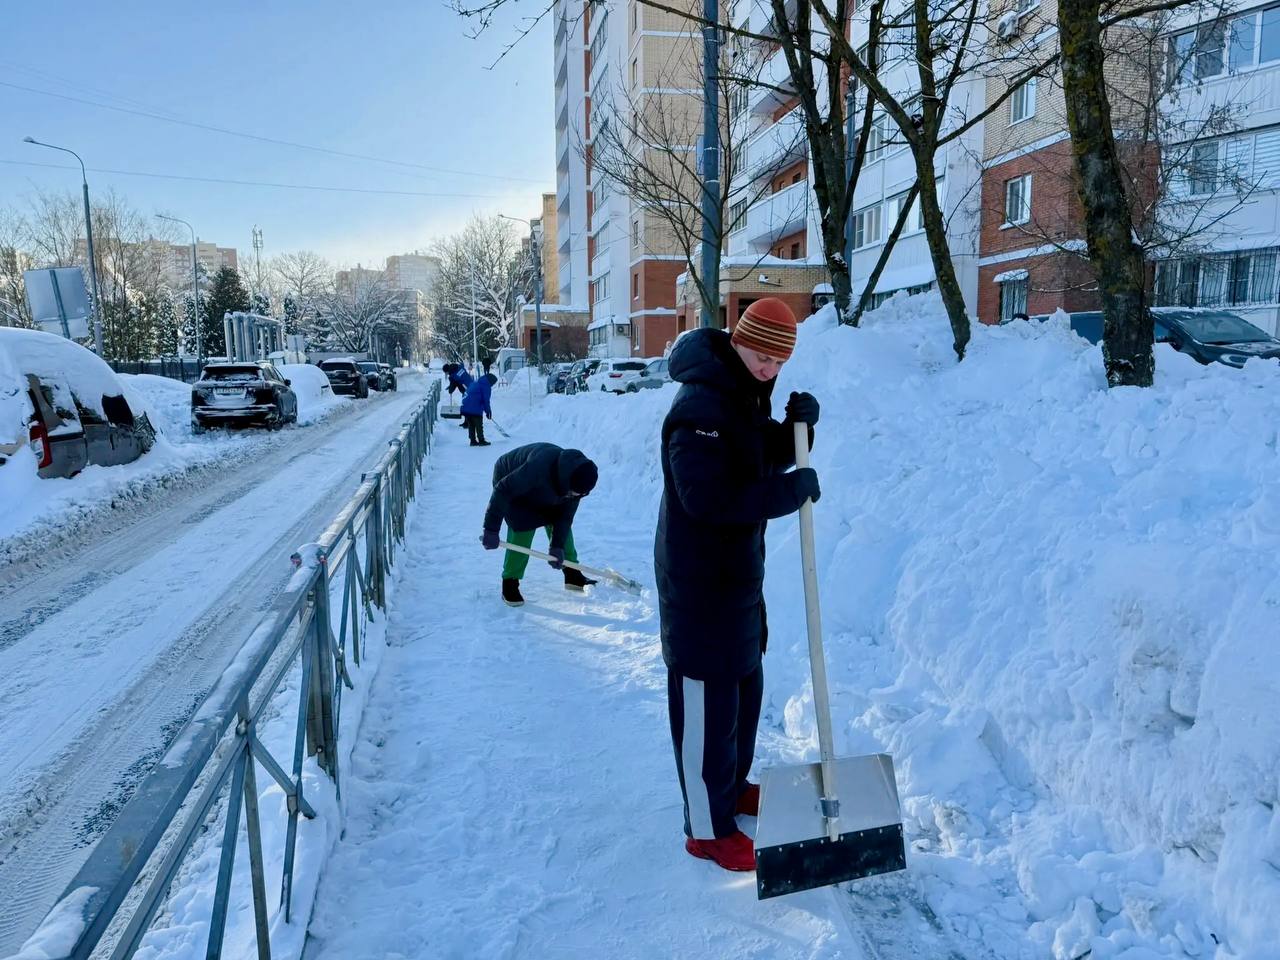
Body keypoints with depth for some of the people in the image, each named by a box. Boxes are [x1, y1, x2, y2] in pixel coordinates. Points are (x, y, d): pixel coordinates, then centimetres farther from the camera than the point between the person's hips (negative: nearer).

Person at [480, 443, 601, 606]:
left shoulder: (577, 478, -24)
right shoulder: (540, 467, -45)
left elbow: (565, 516, -15)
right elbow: (503, 490, -38)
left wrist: (557, 546, -24)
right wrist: (491, 529, -36)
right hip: (511, 483, -6)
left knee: (560, 524, 0)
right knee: (523, 528, -20)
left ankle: (573, 576, 13)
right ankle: (510, 584, -9)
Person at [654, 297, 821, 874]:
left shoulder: (747, 396, 10)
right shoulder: (700, 408, -23)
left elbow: (767, 460, 17)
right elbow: (708, 498, -31)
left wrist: (797, 426, -2)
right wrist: (790, 492, -25)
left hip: (738, 572, 10)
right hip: (698, 581, -10)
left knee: (744, 686, 22)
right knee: (707, 701, 1)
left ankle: (732, 787, 41)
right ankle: (708, 828, 16)